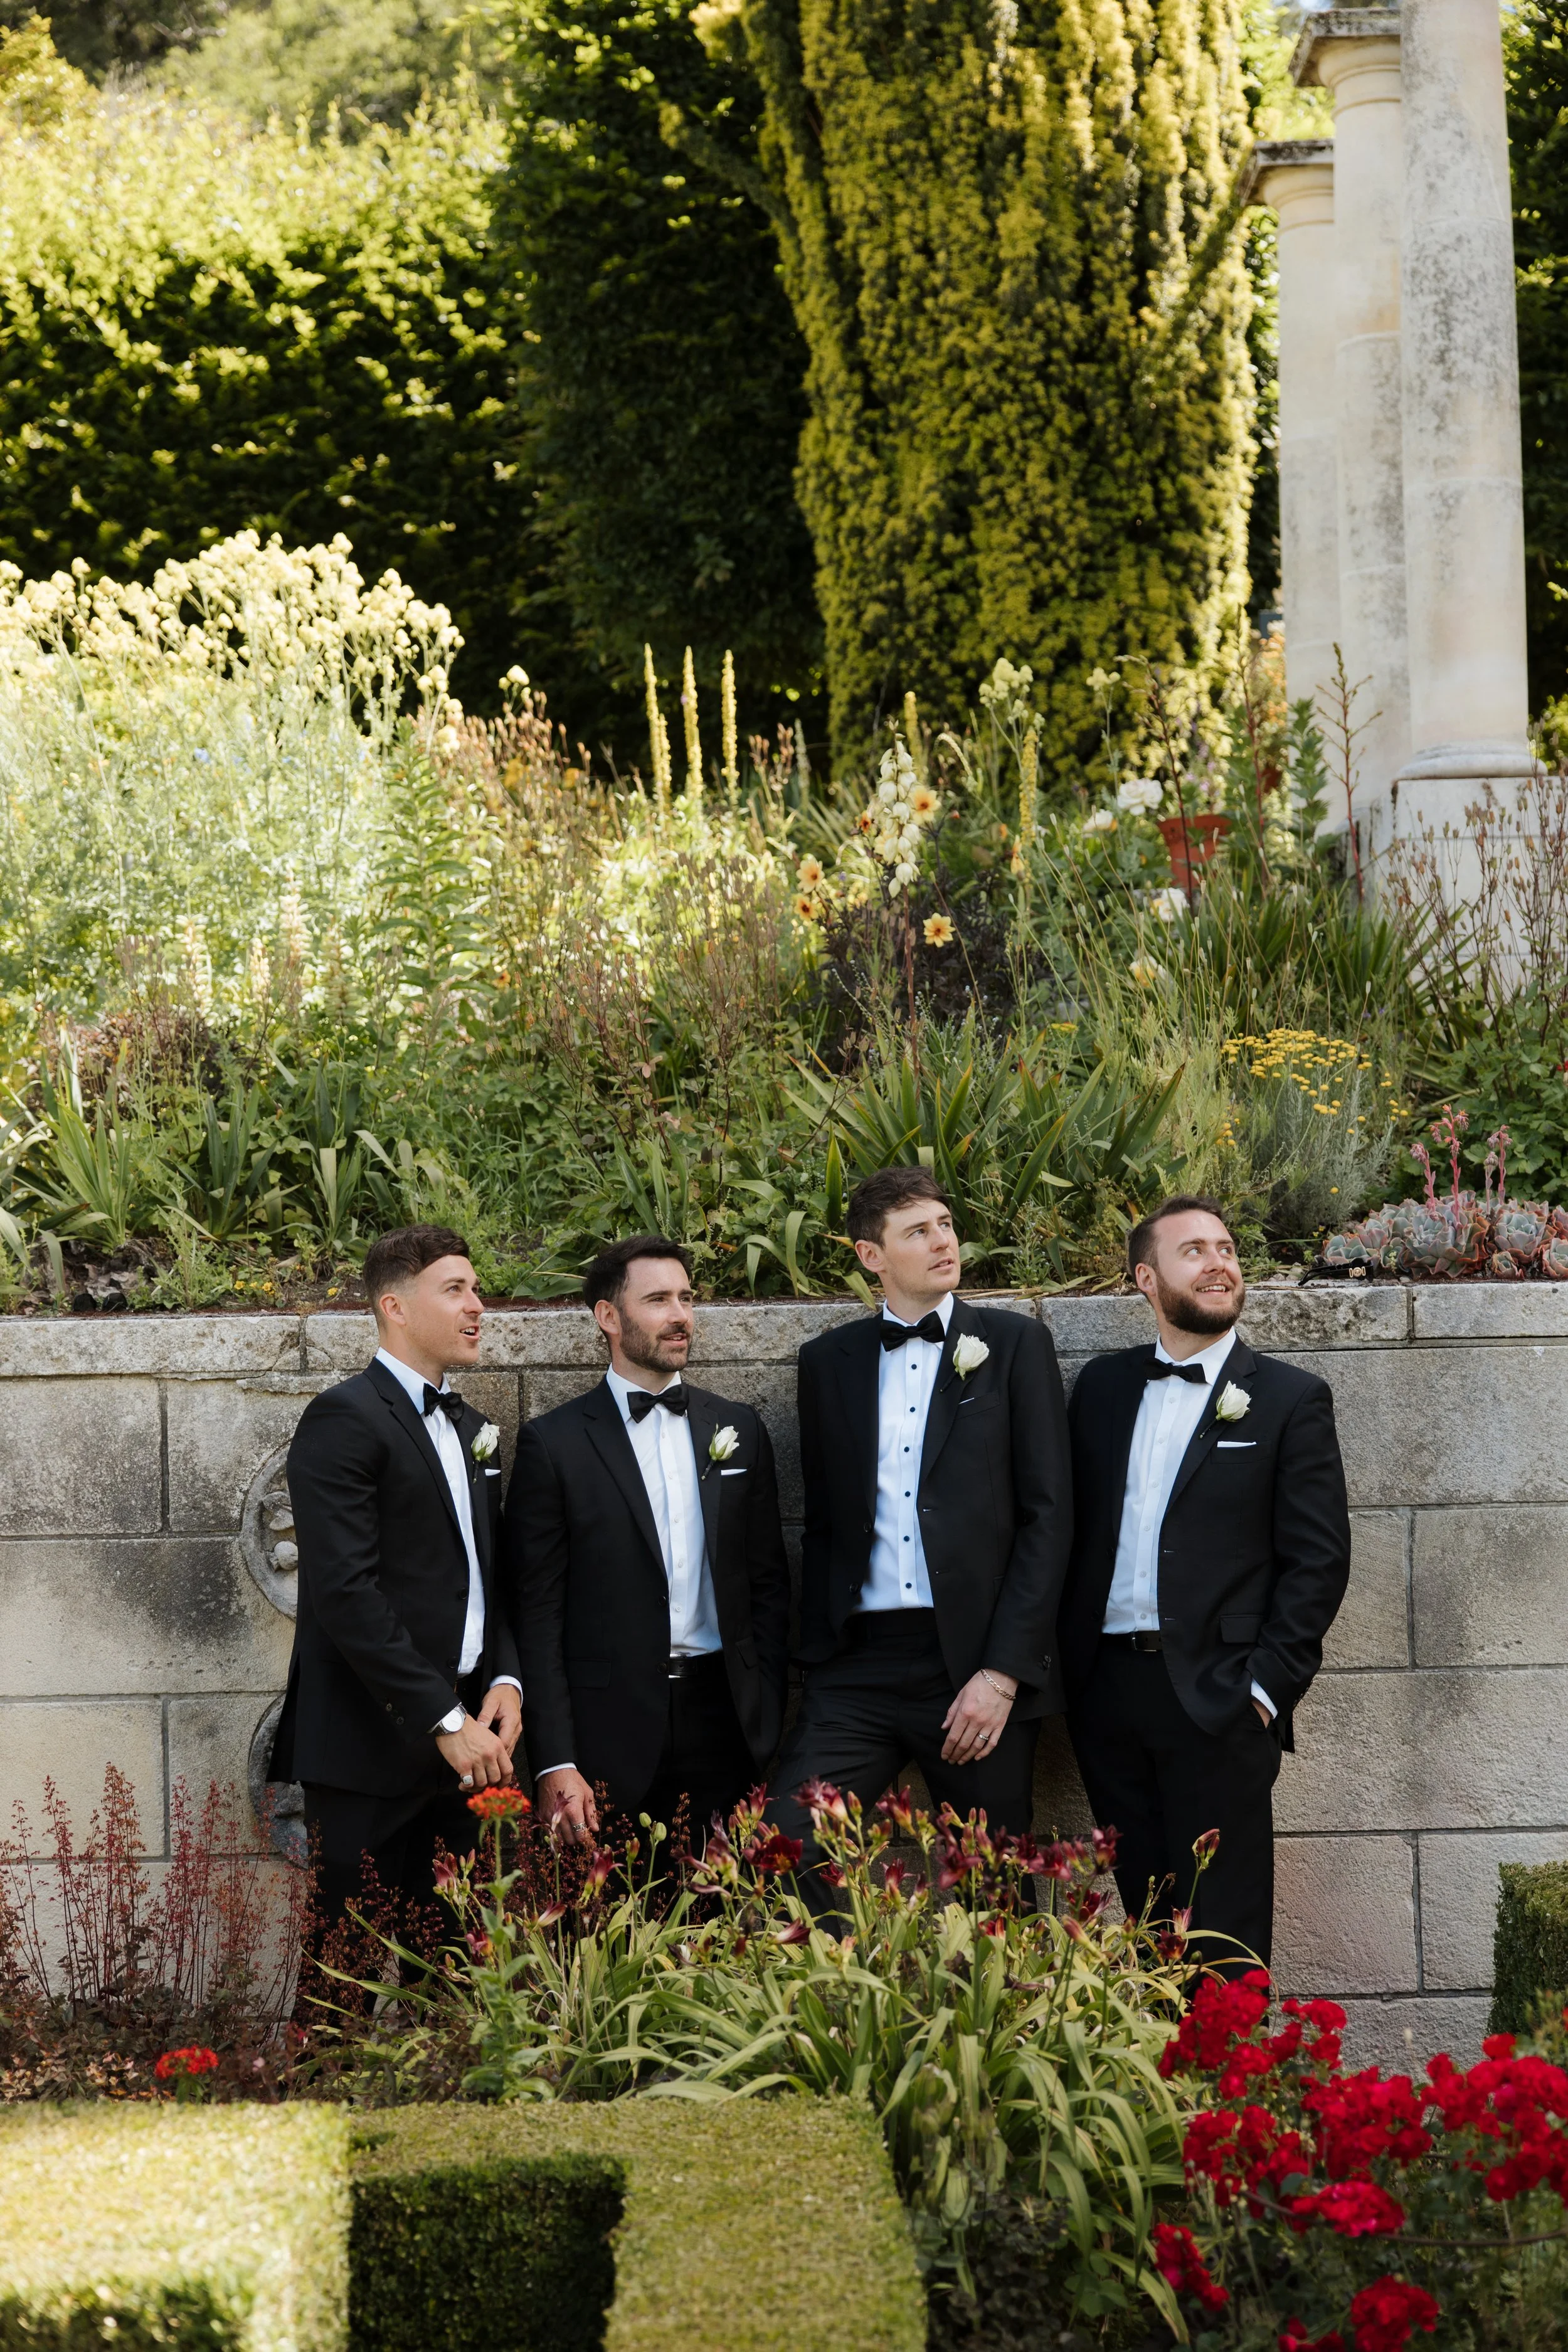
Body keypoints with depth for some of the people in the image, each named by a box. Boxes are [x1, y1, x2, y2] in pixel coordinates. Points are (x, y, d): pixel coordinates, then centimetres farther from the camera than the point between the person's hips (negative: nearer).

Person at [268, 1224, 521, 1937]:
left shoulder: (471, 1429, 19)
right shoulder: (345, 1418, -9)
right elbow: (346, 1592, -17)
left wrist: (505, 1679, 3)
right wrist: (445, 1722, -18)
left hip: (459, 1746, 8)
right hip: (371, 1747, -7)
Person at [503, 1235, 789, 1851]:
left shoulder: (738, 1429, 12)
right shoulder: (553, 1443, 0)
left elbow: (769, 1584, 15)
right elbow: (536, 1614, -3)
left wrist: (767, 1721, 6)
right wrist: (555, 1764, -10)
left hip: (723, 1724, 3)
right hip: (611, 1735, -3)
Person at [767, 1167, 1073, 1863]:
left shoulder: (1014, 1344, 4)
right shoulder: (828, 1360, 13)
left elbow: (1048, 1515, -1)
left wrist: (1003, 1673, -9)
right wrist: (816, 1661, 6)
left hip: (978, 1665, -2)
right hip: (859, 1666, 2)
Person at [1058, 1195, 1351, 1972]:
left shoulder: (1290, 1399, 3)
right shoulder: (1103, 1386, 14)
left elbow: (1318, 1558, -2)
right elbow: (1070, 1527, 13)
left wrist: (1266, 1687, -9)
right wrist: (1067, 1668, 4)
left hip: (1216, 1695, -3)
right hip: (1107, 1694, 4)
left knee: (1222, 1934, -3)